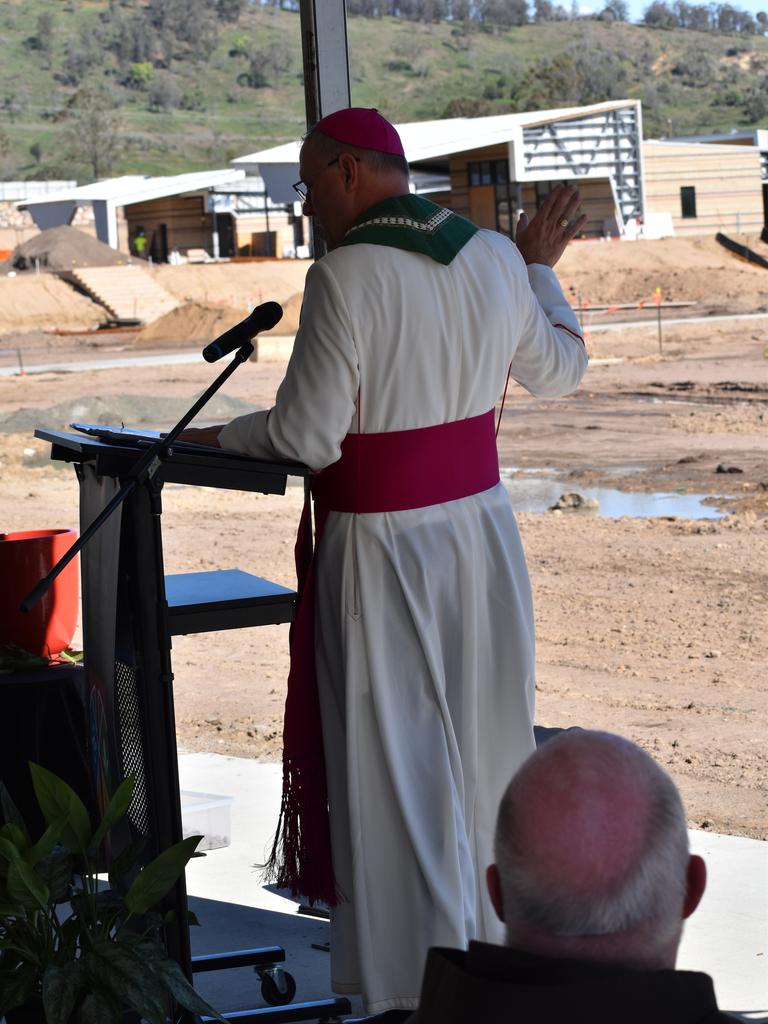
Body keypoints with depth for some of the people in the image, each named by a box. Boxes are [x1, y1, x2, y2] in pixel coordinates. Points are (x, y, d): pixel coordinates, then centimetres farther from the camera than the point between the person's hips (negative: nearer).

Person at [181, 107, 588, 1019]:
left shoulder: (346, 276, -19)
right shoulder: (495, 259, 1)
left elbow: (305, 436, -18)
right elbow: (558, 369, 17)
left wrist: (221, 438, 1)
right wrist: (541, 268, 33)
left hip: (382, 545, -7)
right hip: (482, 529, 7)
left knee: (399, 768, 2)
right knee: (487, 742, 18)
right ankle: (504, 945, 32)